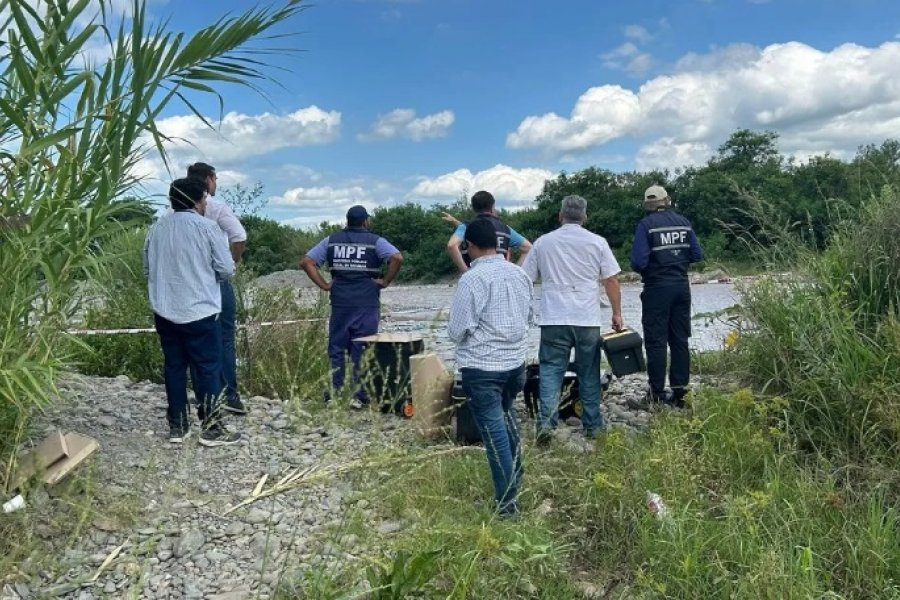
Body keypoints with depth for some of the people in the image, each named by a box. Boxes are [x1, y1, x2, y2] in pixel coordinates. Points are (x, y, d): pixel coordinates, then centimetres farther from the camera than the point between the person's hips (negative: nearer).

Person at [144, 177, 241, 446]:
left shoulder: (156, 228, 7)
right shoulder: (206, 226, -9)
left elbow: (147, 270, 15)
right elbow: (227, 269, -8)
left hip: (164, 311, 5)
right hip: (200, 312, -5)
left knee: (174, 366, 13)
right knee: (208, 368, 4)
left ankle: (177, 426, 19)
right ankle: (211, 428, 8)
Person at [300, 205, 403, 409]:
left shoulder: (331, 240, 9)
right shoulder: (375, 241, -1)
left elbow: (306, 262, 5)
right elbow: (397, 258, -16)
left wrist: (324, 285, 4)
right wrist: (385, 281, -6)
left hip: (339, 302, 3)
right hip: (367, 304, -2)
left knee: (336, 348, 10)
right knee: (362, 351, 3)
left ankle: (333, 395, 13)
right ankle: (359, 396, 5)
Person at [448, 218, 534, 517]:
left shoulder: (472, 278, -17)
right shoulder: (519, 273, 4)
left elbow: (458, 329, -15)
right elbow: (530, 316, 15)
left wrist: (466, 336, 6)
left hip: (482, 367, -7)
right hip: (515, 362, 7)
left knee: (494, 432, 0)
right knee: (506, 420, 26)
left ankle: (507, 502, 5)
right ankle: (515, 480, 41)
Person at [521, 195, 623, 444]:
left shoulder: (543, 242, 7)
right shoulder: (597, 242, 3)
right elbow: (611, 281, 3)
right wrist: (617, 314, 11)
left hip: (553, 320, 0)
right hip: (588, 320, 0)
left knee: (550, 370, 2)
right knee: (589, 373, 10)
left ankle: (546, 422, -12)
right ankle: (592, 426, 17)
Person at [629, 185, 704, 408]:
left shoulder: (646, 224, -8)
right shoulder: (683, 222, 6)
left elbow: (638, 262, -16)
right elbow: (697, 255, 6)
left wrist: (643, 270, 6)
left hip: (657, 288, -5)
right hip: (682, 286, 5)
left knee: (656, 341, -2)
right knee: (680, 339, 10)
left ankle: (657, 394, -2)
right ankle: (679, 391, 13)